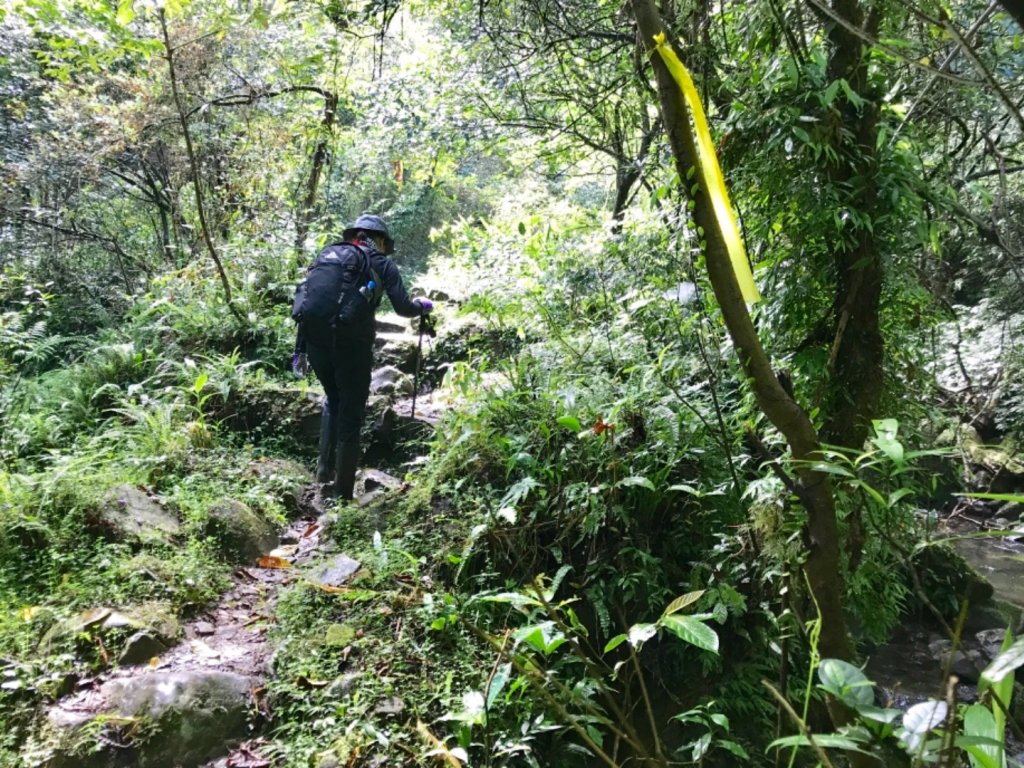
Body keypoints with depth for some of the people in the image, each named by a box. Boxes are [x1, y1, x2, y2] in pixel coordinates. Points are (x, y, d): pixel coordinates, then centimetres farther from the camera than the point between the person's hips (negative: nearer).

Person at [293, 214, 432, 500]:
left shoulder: (327, 253, 18)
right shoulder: (381, 263, 8)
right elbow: (403, 308, 1)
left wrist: (300, 348, 15)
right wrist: (422, 306, 23)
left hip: (317, 340, 4)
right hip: (352, 344, -4)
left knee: (333, 400, 30)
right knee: (351, 417, 7)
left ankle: (325, 466, 23)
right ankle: (342, 494, 10)